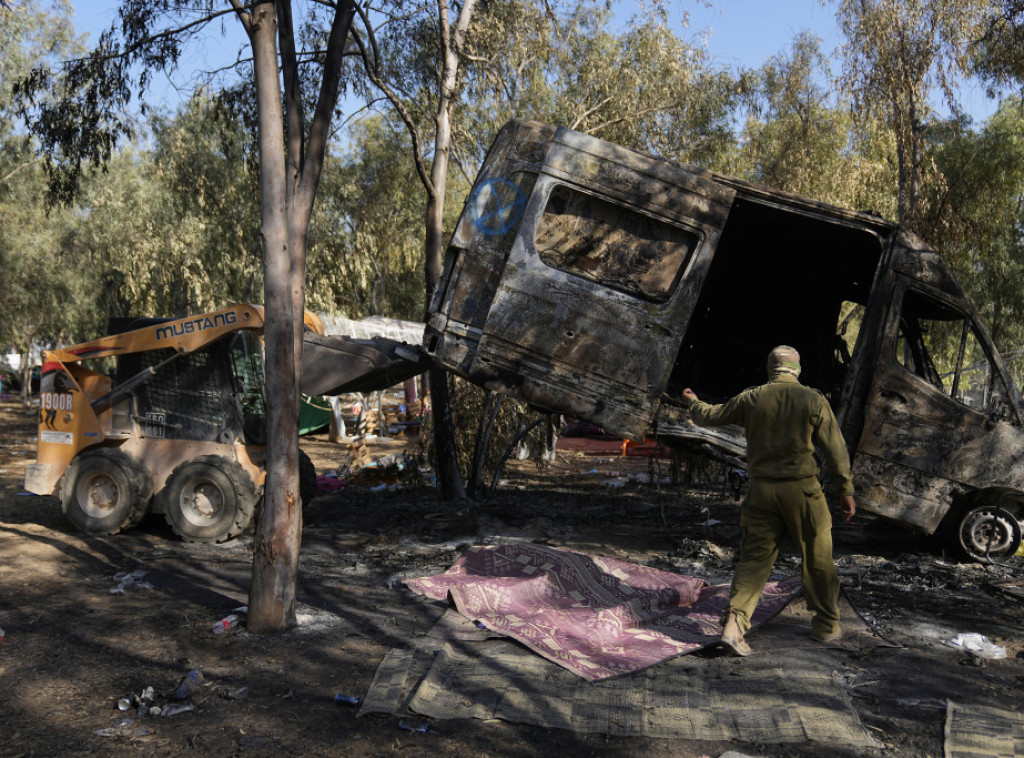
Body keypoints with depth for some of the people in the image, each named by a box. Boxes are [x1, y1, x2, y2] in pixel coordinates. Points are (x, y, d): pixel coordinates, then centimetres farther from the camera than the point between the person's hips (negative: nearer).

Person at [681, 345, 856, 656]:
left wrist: (692, 403, 35)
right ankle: (826, 624, 25)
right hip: (802, 490, -2)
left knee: (755, 558, 6)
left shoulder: (751, 398, 1)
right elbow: (835, 449, -2)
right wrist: (846, 490, 6)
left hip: (762, 490, 2)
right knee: (817, 557, 13)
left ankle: (734, 623, -7)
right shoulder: (814, 401, -4)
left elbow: (711, 416, 13)